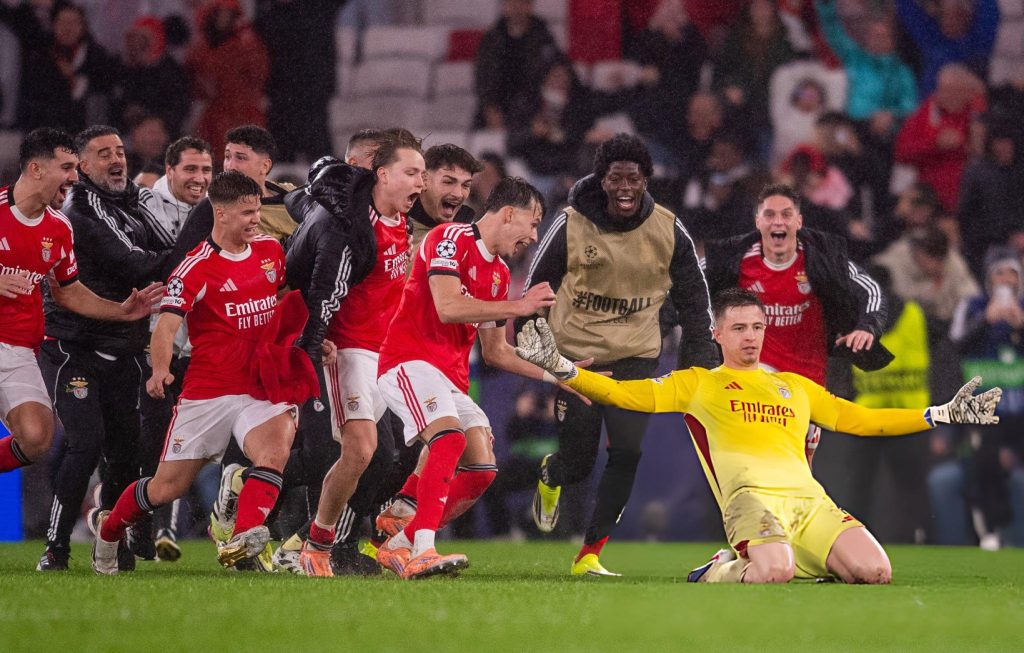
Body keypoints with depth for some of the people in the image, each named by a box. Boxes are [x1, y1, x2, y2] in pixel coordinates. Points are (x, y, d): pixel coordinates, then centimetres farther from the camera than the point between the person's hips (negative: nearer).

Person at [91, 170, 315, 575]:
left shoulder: (271, 250, 7)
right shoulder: (196, 268, -12)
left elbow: (289, 300, 26)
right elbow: (167, 324, -23)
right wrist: (160, 369, -42)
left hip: (261, 386, 4)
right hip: (207, 392, -4)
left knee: (274, 452, -28)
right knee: (168, 487, 5)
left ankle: (243, 542, -37)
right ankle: (109, 530, 32)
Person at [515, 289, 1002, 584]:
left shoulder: (796, 386, 31)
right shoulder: (697, 383, 20)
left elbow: (861, 420, 35)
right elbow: (624, 395, 13)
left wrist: (944, 415, 31)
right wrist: (558, 366, 0)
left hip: (808, 498, 5)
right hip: (751, 495, -5)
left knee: (875, 571, -20)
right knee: (774, 573, -38)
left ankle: (764, 560, 6)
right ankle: (723, 571, 0)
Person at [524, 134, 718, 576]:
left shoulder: (668, 232, -4)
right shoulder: (570, 226, -10)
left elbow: (693, 298, 8)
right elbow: (536, 287, 3)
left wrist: (700, 357, 5)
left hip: (636, 357, 1)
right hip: (576, 354, -1)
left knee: (627, 452, -14)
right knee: (577, 463, 0)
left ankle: (590, 553, -2)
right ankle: (551, 477, 41)